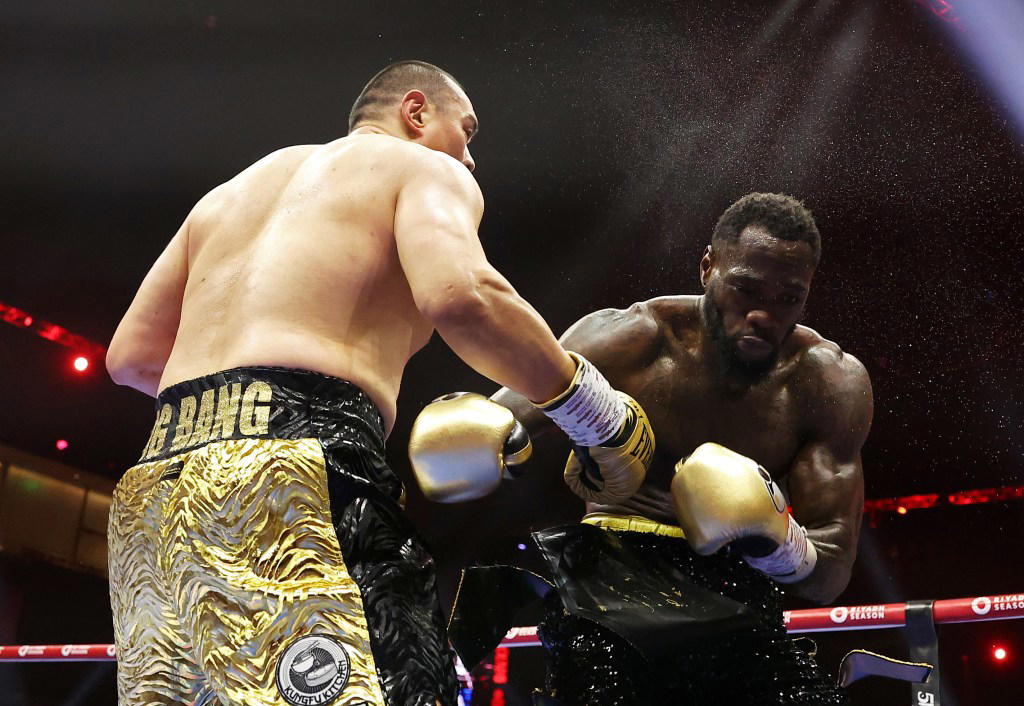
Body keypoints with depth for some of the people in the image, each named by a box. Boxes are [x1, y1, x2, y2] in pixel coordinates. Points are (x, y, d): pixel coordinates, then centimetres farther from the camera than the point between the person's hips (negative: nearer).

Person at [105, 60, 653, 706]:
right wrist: (605, 415, -3)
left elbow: (131, 356, 25)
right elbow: (461, 299, -14)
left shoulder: (229, 193, 30)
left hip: (151, 487, 8)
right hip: (295, 461, -8)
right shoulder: (426, 169, 10)